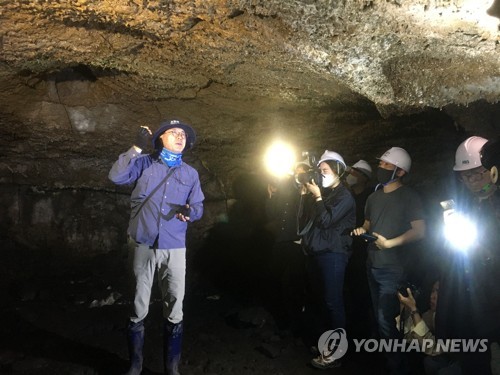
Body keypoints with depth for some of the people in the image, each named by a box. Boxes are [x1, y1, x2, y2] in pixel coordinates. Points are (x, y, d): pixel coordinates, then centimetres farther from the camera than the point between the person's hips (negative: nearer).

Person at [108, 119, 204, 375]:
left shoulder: (190, 174, 13)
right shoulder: (144, 163, 6)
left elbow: (198, 207, 10)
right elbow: (116, 177, -10)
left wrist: (189, 212, -13)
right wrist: (136, 147, -12)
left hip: (175, 249, 2)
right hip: (144, 246, -1)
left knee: (174, 310, 4)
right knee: (139, 309, 8)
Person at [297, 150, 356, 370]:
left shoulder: (344, 196, -5)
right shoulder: (321, 192, 18)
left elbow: (326, 221, -16)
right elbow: (303, 219, 13)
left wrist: (317, 196, -9)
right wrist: (305, 195, 4)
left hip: (332, 255, -8)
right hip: (315, 253, 8)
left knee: (332, 303, -5)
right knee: (320, 300, 14)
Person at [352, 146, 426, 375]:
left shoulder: (408, 196, -10)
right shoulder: (373, 197, 12)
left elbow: (419, 231, -15)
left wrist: (390, 243, -21)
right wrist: (362, 230, 0)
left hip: (393, 268, -7)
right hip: (372, 265, 8)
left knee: (386, 321, -9)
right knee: (379, 318, 18)